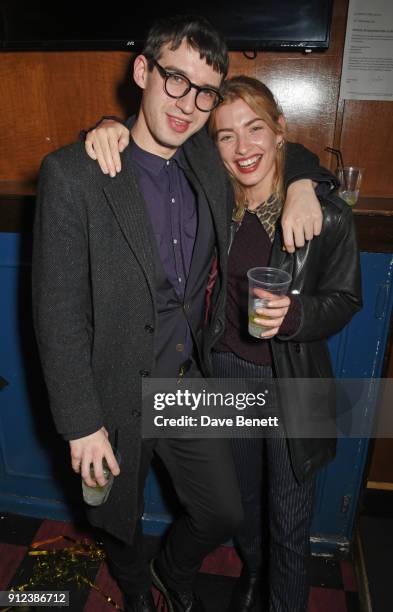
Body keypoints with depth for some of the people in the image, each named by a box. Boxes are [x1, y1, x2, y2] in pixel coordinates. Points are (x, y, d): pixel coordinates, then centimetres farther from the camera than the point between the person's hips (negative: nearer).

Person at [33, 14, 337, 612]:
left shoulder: (209, 160, -4)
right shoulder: (72, 174, -18)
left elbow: (284, 149, 16)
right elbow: (58, 313, -17)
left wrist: (302, 184, -8)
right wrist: (81, 424, -14)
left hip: (190, 382, 4)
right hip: (116, 396, -3)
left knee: (224, 515, 19)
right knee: (120, 521, 23)